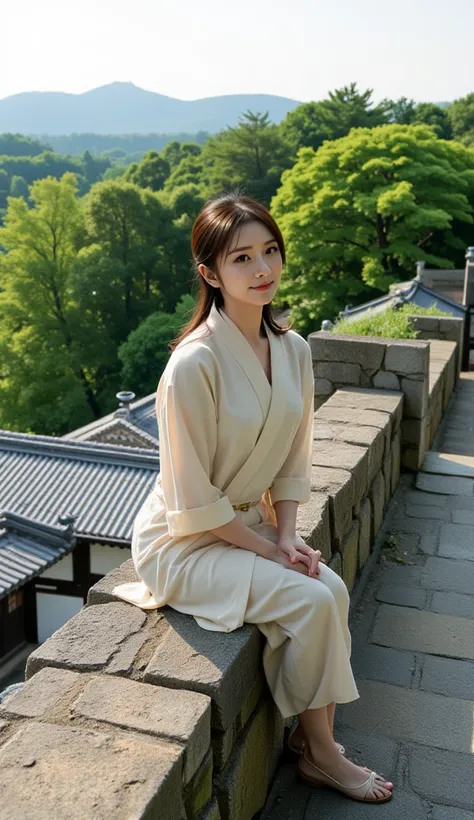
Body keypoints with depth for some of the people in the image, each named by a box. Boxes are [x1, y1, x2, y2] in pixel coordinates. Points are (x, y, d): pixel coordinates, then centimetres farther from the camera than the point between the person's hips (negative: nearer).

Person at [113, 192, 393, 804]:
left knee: (333, 588, -14)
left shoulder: (293, 350, -2)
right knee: (311, 603, -18)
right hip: (184, 542, -6)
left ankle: (313, 739, 5)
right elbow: (194, 501, -21)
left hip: (250, 522, 7)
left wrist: (287, 537, -6)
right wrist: (268, 551, -15)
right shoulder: (194, 363, -25)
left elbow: (292, 462, 6)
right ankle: (321, 754, 6)